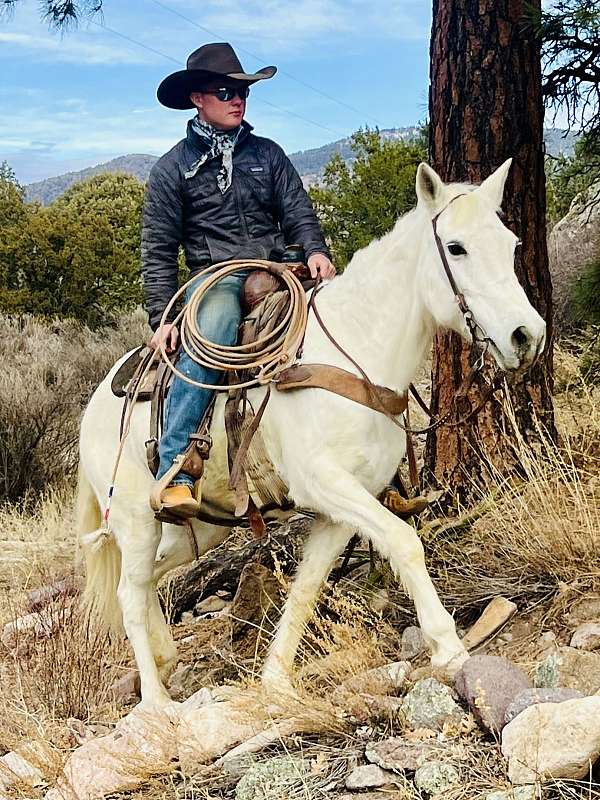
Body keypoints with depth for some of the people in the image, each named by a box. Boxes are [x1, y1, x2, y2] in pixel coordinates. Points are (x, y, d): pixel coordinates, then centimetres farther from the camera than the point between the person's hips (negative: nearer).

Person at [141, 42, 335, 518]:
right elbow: (158, 252, 7)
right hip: (215, 279, -4)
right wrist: (163, 318, -5)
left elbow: (298, 215, 11)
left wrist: (316, 251, -13)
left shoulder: (268, 155, 18)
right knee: (211, 338, -37)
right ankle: (174, 474, -42)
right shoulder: (173, 169, 9)